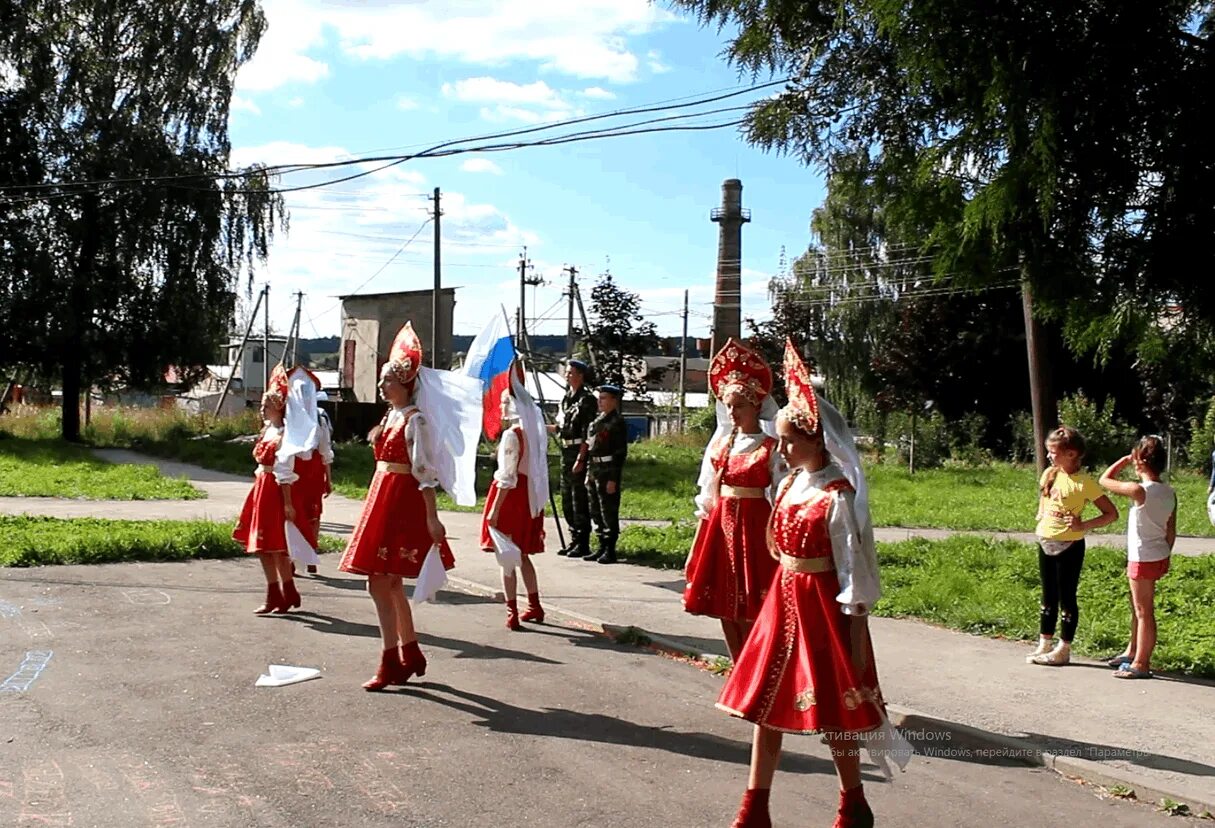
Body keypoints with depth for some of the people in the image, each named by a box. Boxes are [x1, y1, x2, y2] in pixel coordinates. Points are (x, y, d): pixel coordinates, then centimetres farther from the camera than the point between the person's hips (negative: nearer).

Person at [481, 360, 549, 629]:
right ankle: (535, 607, 24)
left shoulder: (511, 435, -16)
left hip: (511, 497, -8)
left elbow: (507, 477, -19)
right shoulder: (534, 432, 8)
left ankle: (512, 614, 3)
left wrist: (494, 509, -17)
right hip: (530, 496, 8)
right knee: (522, 554, 19)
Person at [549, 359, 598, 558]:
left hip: (580, 453, -9)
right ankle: (574, 540, 22)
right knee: (567, 499, 13)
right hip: (566, 452, 9)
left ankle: (583, 544, 2)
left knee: (580, 499, -5)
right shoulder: (566, 398, 15)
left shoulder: (587, 399, -11)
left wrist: (580, 458, -20)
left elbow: (587, 434, -16)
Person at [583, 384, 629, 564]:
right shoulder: (596, 422, 15)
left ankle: (610, 551, 4)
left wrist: (613, 479, -17)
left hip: (608, 472, -8)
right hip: (594, 472, 8)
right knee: (596, 512, 12)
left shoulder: (617, 422, -9)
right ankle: (602, 547, 22)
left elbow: (620, 453, -13)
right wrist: (588, 473, 15)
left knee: (609, 512, -3)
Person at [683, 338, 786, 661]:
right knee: (724, 606, 10)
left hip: (753, 525, -6)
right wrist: (705, 523, 10)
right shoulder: (721, 441, 8)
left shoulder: (771, 447, -8)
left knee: (748, 611, -3)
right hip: (721, 523, 6)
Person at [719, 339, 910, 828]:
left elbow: (853, 567, -16)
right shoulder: (790, 484, 5)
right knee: (766, 700, 8)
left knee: (831, 711, 7)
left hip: (822, 604, -7)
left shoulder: (837, 496, -18)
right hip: (783, 597, 7)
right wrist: (785, 590, 16)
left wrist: (856, 631, -15)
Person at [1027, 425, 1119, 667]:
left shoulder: (1084, 483, -15)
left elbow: (1112, 514, -14)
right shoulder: (1049, 474, 3)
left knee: (1067, 598, 4)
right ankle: (1044, 645, 24)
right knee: (1048, 598, 15)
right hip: (1045, 543, 7)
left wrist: (1084, 525, -23)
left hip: (1069, 546, -7)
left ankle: (1063, 649, 13)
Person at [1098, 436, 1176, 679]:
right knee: (1138, 607, 22)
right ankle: (1132, 651, 37)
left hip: (1143, 559, -8)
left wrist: (1125, 459, -4)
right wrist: (1165, 555, 18)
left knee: (1144, 611, 1)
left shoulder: (1140, 491, -21)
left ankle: (1141, 664, 9)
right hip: (1160, 557, 8)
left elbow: (1104, 480, -11)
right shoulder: (1170, 493, 2)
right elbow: (1171, 531, 8)